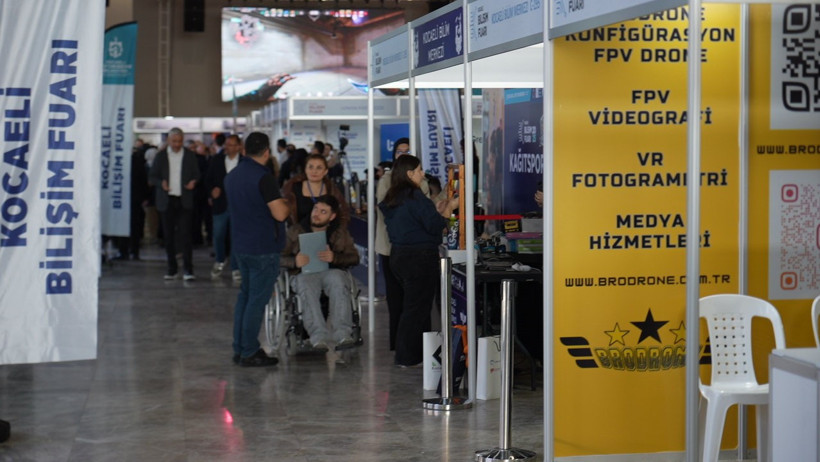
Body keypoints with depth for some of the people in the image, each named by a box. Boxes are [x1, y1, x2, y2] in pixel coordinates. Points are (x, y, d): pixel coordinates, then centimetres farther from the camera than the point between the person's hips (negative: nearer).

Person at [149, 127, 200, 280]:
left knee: (185, 234, -10)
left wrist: (193, 182, -11)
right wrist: (161, 183, -14)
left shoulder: (190, 155, 6)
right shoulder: (161, 156, 7)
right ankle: (172, 269, 14)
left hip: (184, 200, -1)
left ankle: (188, 270, -10)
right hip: (167, 200, 2)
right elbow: (152, 177, 8)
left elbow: (196, 174, 12)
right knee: (169, 236, 5)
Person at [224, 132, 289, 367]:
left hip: (240, 245, 8)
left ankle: (239, 348, 19)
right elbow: (279, 214, -22)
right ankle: (249, 353, 0)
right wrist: (286, 203, 0)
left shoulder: (232, 175, 9)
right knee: (257, 299, -3)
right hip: (263, 248, -8)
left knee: (245, 295, 16)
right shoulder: (263, 177, -18)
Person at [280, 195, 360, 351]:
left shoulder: (340, 232, 14)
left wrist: (334, 258, -13)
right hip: (305, 273, -1)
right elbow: (280, 258, 7)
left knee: (338, 281, -36)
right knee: (308, 290, -37)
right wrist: (295, 262, -16)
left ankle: (343, 335, -45)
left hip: (332, 271, 1)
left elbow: (354, 258, 7)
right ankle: (318, 337, -47)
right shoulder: (295, 231, 11)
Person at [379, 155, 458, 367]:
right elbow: (434, 226, -19)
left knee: (413, 306, 17)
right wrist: (449, 208, -4)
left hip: (398, 255, 9)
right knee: (416, 308, -2)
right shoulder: (415, 196, -16)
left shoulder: (392, 199, 12)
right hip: (419, 258, -9)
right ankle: (408, 357, 2)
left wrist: (436, 211, 17)